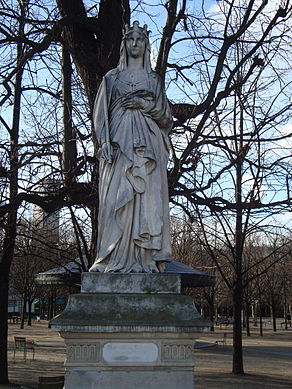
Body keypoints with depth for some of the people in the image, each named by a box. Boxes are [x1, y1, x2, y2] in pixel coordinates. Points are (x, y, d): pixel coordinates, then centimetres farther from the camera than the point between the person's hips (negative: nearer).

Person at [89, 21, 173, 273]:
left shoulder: (154, 79, 19)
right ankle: (116, 259, -10)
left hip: (148, 144, 1)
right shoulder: (112, 77, 16)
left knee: (148, 196, -8)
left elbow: (166, 116, 14)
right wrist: (105, 143, -7)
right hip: (120, 141, -1)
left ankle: (145, 259, -9)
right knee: (118, 198, -10)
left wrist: (145, 104, -5)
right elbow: (101, 113, 8)